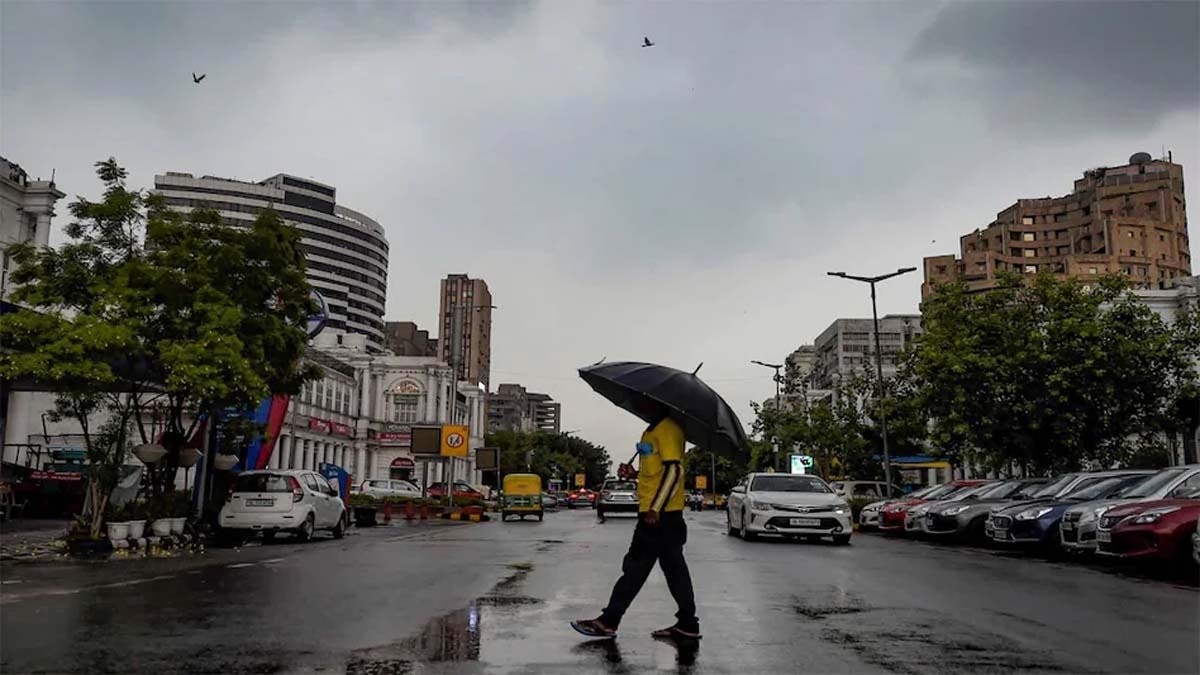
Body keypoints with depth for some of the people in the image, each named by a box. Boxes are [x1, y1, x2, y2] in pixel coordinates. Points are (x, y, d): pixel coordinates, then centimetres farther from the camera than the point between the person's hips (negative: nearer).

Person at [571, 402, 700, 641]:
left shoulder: (668, 429, -12)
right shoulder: (652, 431, 20)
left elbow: (674, 471, -20)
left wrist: (655, 509, -24)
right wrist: (634, 473, 9)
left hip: (659, 514, -10)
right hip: (658, 513, 10)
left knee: (636, 567, -5)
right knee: (674, 568, 10)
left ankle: (608, 622, 1)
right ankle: (687, 625, 13)